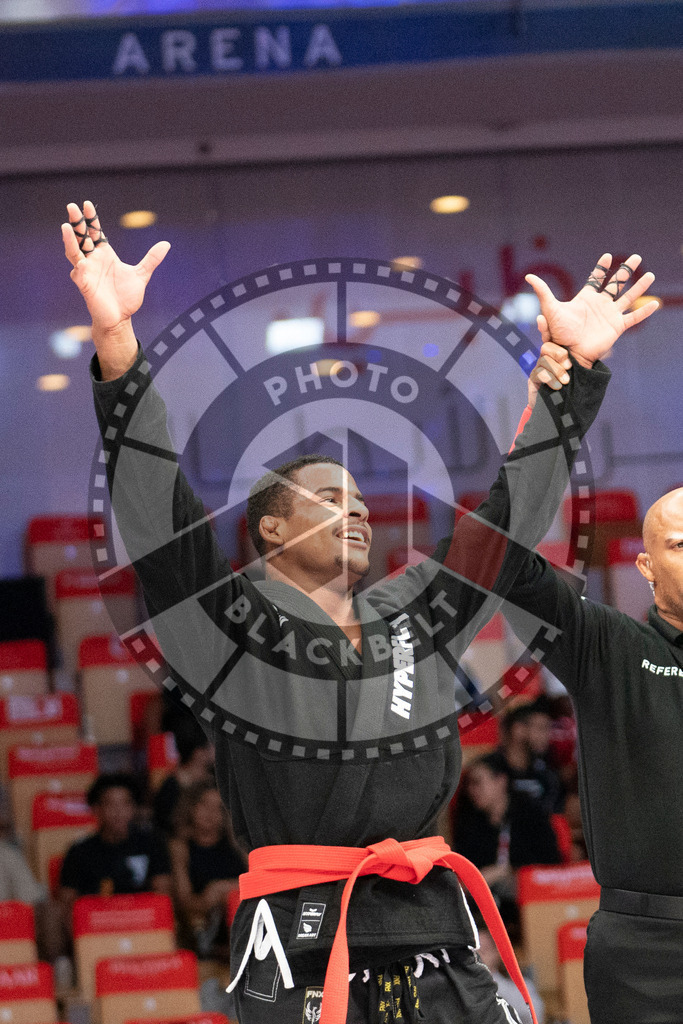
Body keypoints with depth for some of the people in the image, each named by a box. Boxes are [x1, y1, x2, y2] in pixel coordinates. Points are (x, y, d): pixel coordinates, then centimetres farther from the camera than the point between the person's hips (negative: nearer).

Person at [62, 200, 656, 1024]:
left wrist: (575, 368, 16)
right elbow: (152, 499, -6)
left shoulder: (418, 617, 19)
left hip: (433, 933, 5)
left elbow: (511, 505, 21)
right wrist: (116, 341, -17)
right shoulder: (228, 625, 5)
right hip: (296, 946, -4)